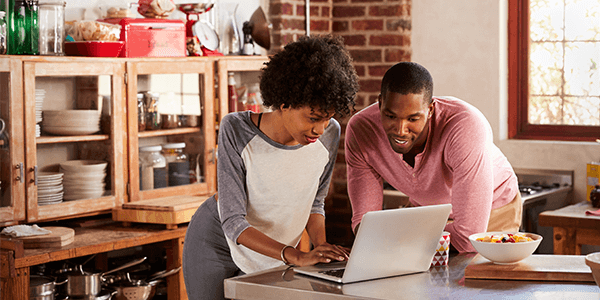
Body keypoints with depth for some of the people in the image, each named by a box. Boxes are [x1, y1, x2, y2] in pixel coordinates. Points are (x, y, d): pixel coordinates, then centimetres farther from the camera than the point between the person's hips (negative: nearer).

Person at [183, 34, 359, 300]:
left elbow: (314, 202, 2)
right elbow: (233, 222, -28)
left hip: (270, 258, 3)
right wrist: (296, 256, -38)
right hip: (216, 247, -3)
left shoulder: (329, 134, -15)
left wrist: (320, 244, -17)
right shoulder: (236, 130, -25)